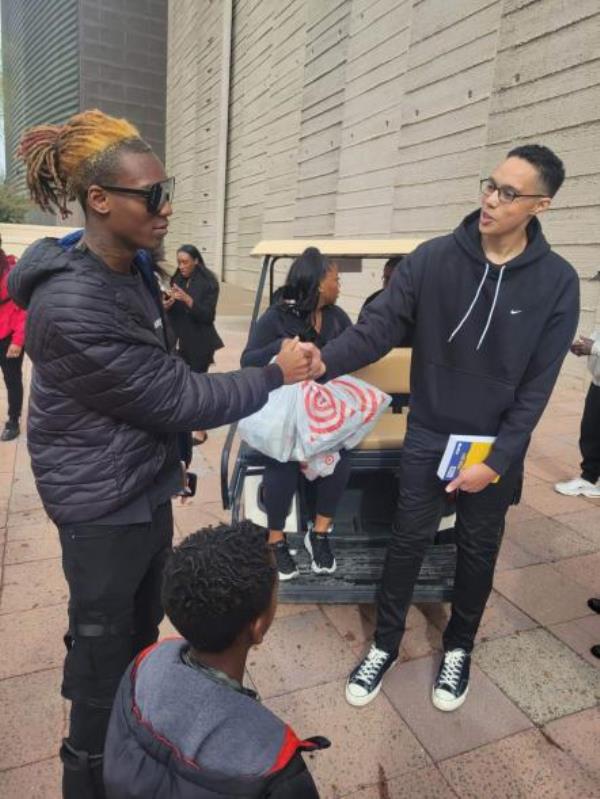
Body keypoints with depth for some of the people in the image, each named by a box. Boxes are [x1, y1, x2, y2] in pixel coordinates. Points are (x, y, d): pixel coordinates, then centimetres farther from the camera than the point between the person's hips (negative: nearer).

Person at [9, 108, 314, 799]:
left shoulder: (131, 268, 2)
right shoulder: (71, 306, -28)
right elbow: (177, 396, -24)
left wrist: (173, 441, 21)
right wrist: (276, 375, -14)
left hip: (147, 488, 9)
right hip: (104, 509, -9)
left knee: (143, 632, 25)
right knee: (103, 654, 12)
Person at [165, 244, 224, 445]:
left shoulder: (208, 283, -8)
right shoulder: (176, 280, 8)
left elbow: (208, 315, -14)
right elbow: (169, 310, 10)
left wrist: (188, 300, -25)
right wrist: (168, 304, -12)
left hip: (200, 342, -5)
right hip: (180, 340, 5)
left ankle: (201, 429, 8)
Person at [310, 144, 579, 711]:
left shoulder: (556, 282, -9)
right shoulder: (433, 259, -9)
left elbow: (537, 385, -9)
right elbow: (379, 326, -15)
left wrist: (497, 461, -13)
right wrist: (324, 362, -33)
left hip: (496, 445, 1)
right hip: (427, 434, 0)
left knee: (477, 550, 16)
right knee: (408, 541, 10)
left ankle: (458, 648, 41)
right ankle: (385, 644, 33)